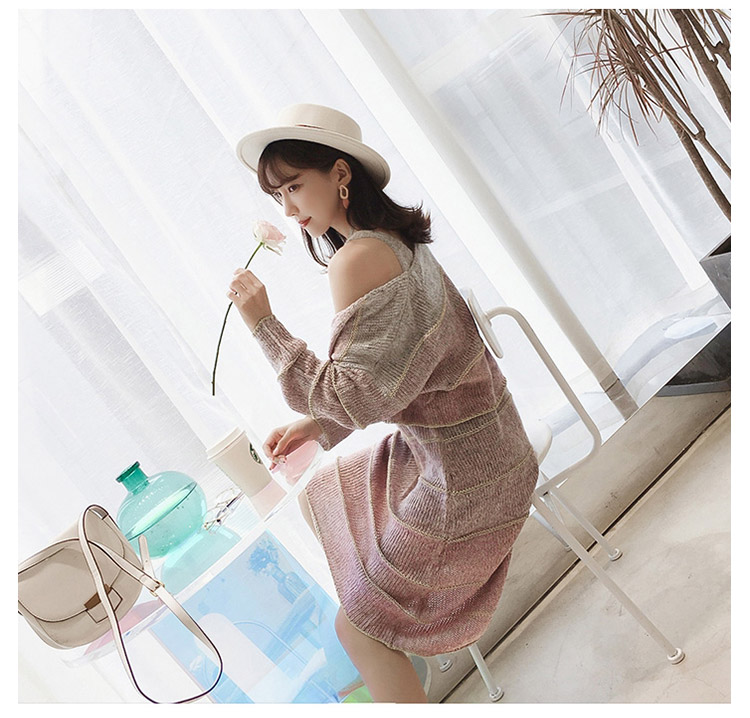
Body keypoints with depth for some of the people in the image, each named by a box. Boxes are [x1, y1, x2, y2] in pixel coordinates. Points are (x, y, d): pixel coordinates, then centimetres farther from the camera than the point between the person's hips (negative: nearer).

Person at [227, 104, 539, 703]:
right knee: (320, 497, 28)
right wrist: (316, 425, 9)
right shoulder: (398, 241, 6)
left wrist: (266, 325, -20)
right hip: (485, 450, 10)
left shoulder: (357, 259, -24)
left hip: (461, 479, -10)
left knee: (359, 627, 7)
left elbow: (359, 398, -23)